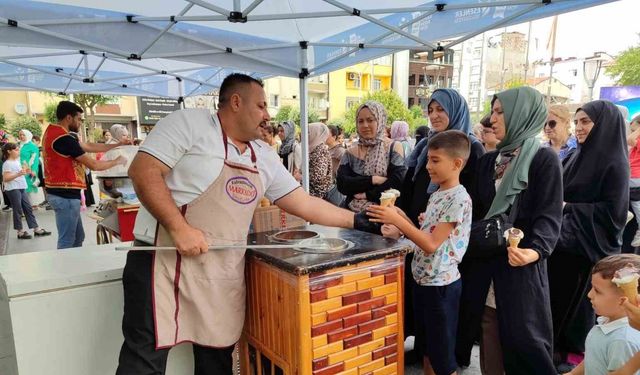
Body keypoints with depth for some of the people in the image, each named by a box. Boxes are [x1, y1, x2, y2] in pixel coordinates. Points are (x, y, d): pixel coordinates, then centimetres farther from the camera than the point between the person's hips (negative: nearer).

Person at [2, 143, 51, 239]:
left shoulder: (17, 161, 13)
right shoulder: (7, 163, -12)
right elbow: (5, 179, -19)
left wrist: (25, 172, 7)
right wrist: (18, 174, -28)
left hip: (21, 188, 9)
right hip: (13, 189, -9)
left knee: (28, 208, 9)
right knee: (18, 210, -1)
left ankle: (37, 229, 12)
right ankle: (20, 232, 9)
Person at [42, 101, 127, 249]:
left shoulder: (54, 131, 12)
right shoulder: (63, 139, -19)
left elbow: (89, 146, 15)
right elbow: (93, 165, -14)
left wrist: (117, 145, 14)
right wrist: (117, 161, 1)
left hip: (61, 193, 10)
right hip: (65, 195, -10)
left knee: (78, 237, 18)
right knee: (67, 242, -1)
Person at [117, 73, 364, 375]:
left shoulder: (264, 156, 11)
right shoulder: (188, 123, -6)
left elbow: (305, 204, 12)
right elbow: (142, 171, -14)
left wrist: (359, 221, 9)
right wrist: (179, 228, -22)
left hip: (223, 272, 6)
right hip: (167, 260, -5)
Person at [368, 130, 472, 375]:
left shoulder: (459, 199, -19)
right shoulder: (436, 195, 8)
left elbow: (432, 244, -23)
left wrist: (398, 220, -25)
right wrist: (400, 219, -5)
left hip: (440, 284, -8)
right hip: (422, 279, 8)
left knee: (442, 355, 7)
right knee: (428, 348, 21)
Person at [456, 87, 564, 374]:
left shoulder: (544, 160, -6)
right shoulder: (488, 161, 11)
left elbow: (549, 215, -14)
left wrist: (536, 250, -31)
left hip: (520, 265, -5)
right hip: (483, 264, 5)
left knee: (521, 338, 1)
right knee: (489, 342, 11)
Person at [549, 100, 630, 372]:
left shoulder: (614, 162, -13)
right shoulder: (578, 156, 8)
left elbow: (613, 211, -17)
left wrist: (568, 208, -17)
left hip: (589, 247, -6)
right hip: (563, 241, 6)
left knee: (580, 301, 7)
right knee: (557, 297, 13)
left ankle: (577, 352, 25)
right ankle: (558, 344, 30)